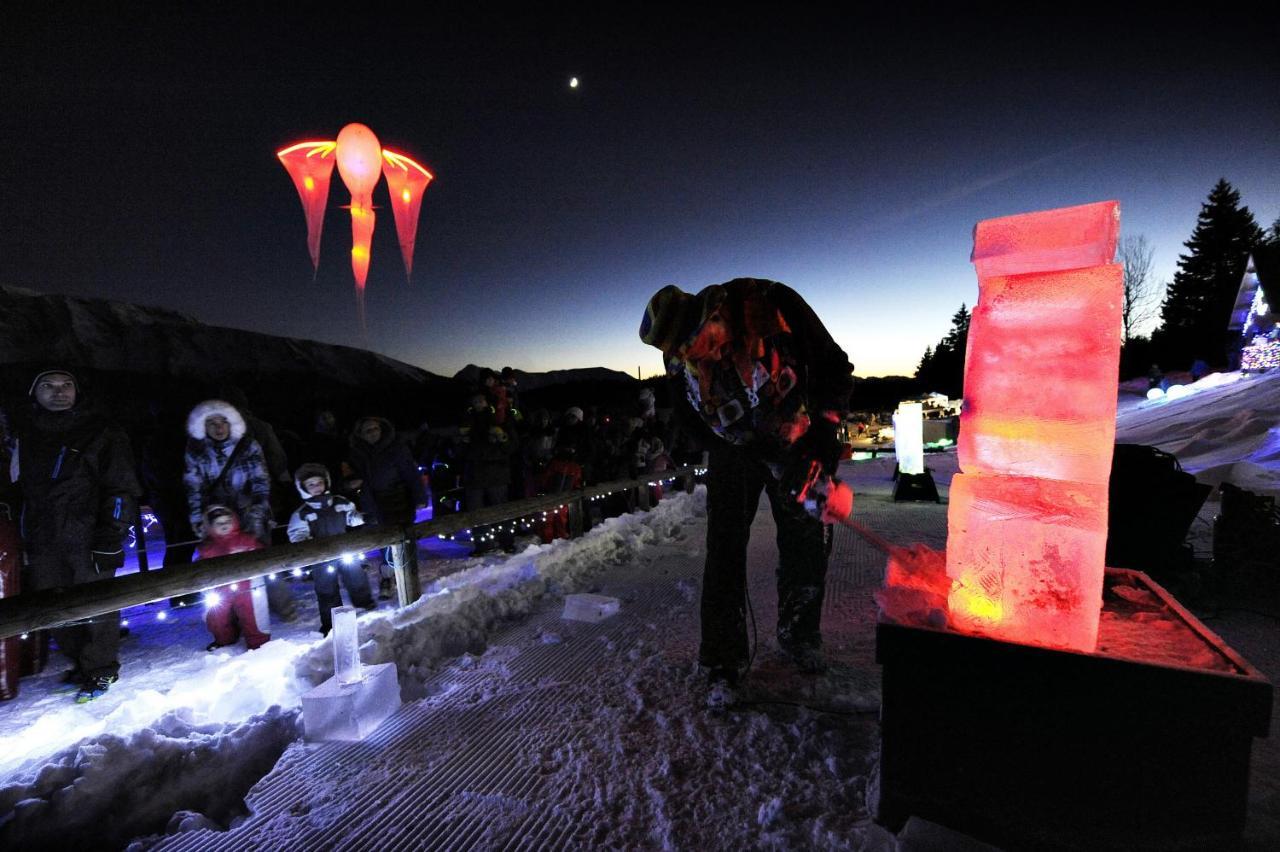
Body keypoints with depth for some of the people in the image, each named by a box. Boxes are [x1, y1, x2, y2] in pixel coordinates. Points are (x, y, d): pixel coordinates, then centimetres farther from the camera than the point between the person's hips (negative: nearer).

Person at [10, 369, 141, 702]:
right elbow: (18, 489, 21)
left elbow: (121, 490, -6)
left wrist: (109, 538, -13)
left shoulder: (102, 433, -2)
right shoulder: (25, 436, 14)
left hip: (88, 538, -5)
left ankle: (101, 669, 14)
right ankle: (81, 664, 25)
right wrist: (24, 540, 14)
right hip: (43, 543, 5)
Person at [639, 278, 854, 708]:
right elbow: (689, 416, 0)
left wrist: (826, 426, -22)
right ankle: (724, 662, 8)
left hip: (795, 443, 0)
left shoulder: (773, 304, -28)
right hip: (733, 450, 1)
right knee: (725, 551, -6)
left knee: (805, 548, 9)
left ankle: (798, 636, 33)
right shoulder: (680, 354, -18)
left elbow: (834, 365, -16)